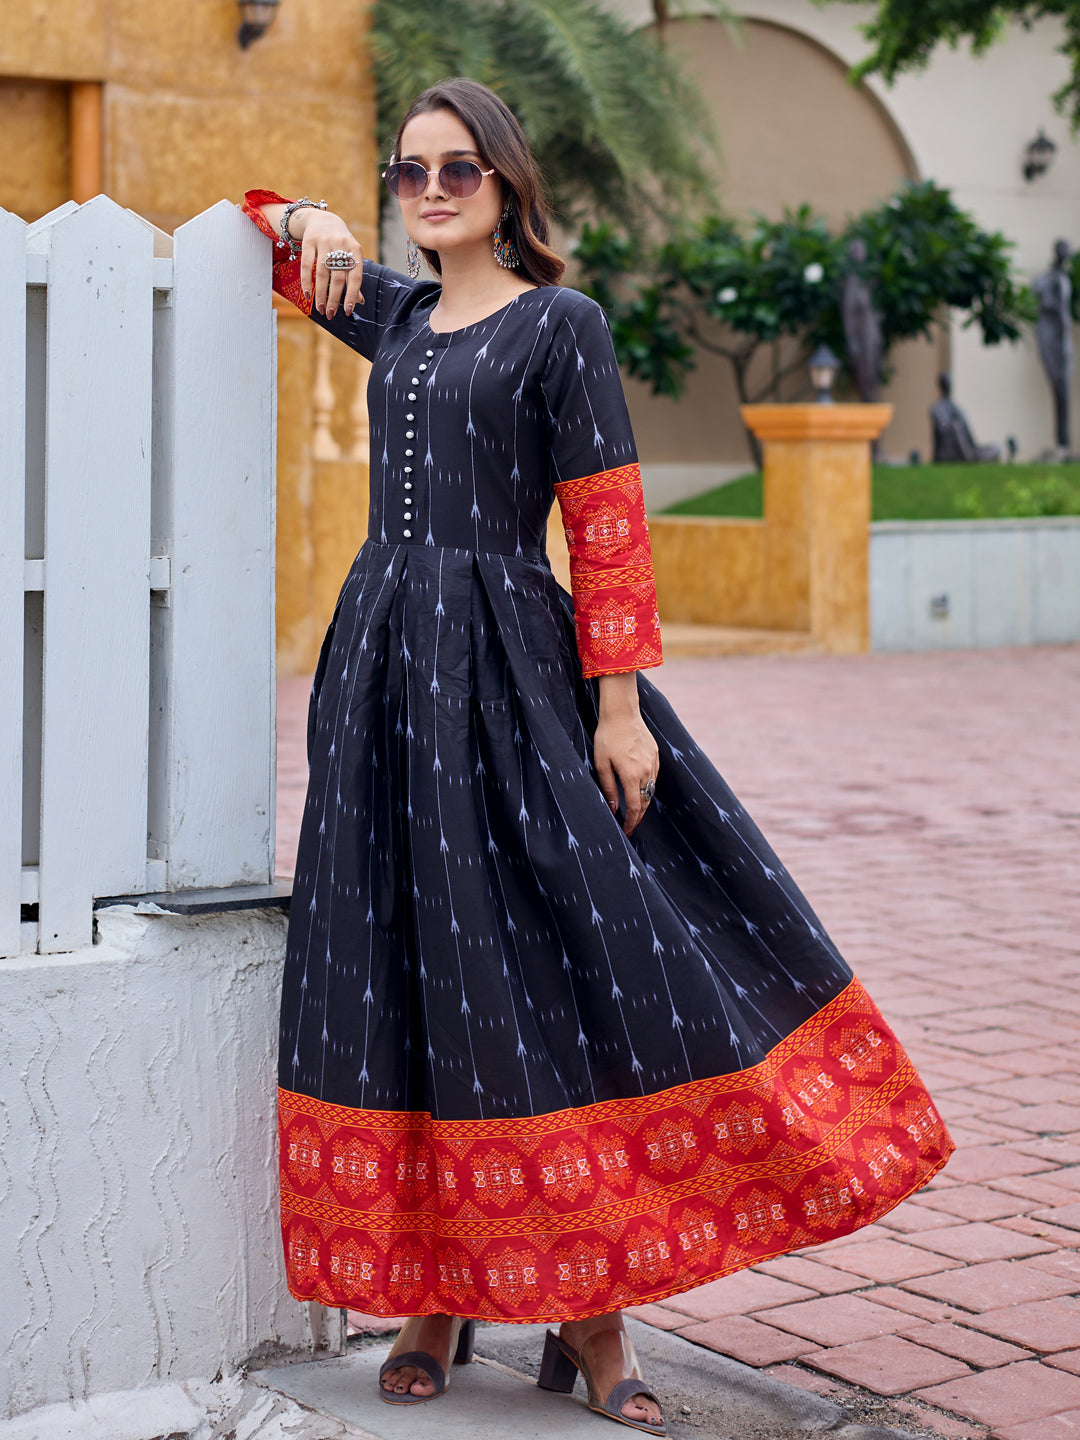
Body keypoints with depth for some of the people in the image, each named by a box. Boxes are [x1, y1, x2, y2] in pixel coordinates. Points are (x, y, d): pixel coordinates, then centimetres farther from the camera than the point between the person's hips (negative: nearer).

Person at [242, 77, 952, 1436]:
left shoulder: (560, 323, -2)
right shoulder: (391, 315, 14)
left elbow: (607, 528, -7)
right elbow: (265, 230, 29)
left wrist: (619, 706, -13)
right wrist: (306, 226, 6)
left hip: (510, 669, -5)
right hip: (382, 664, 5)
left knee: (566, 966, -7)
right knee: (399, 974, 4)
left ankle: (590, 1314, 3)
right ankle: (433, 1298, 14)